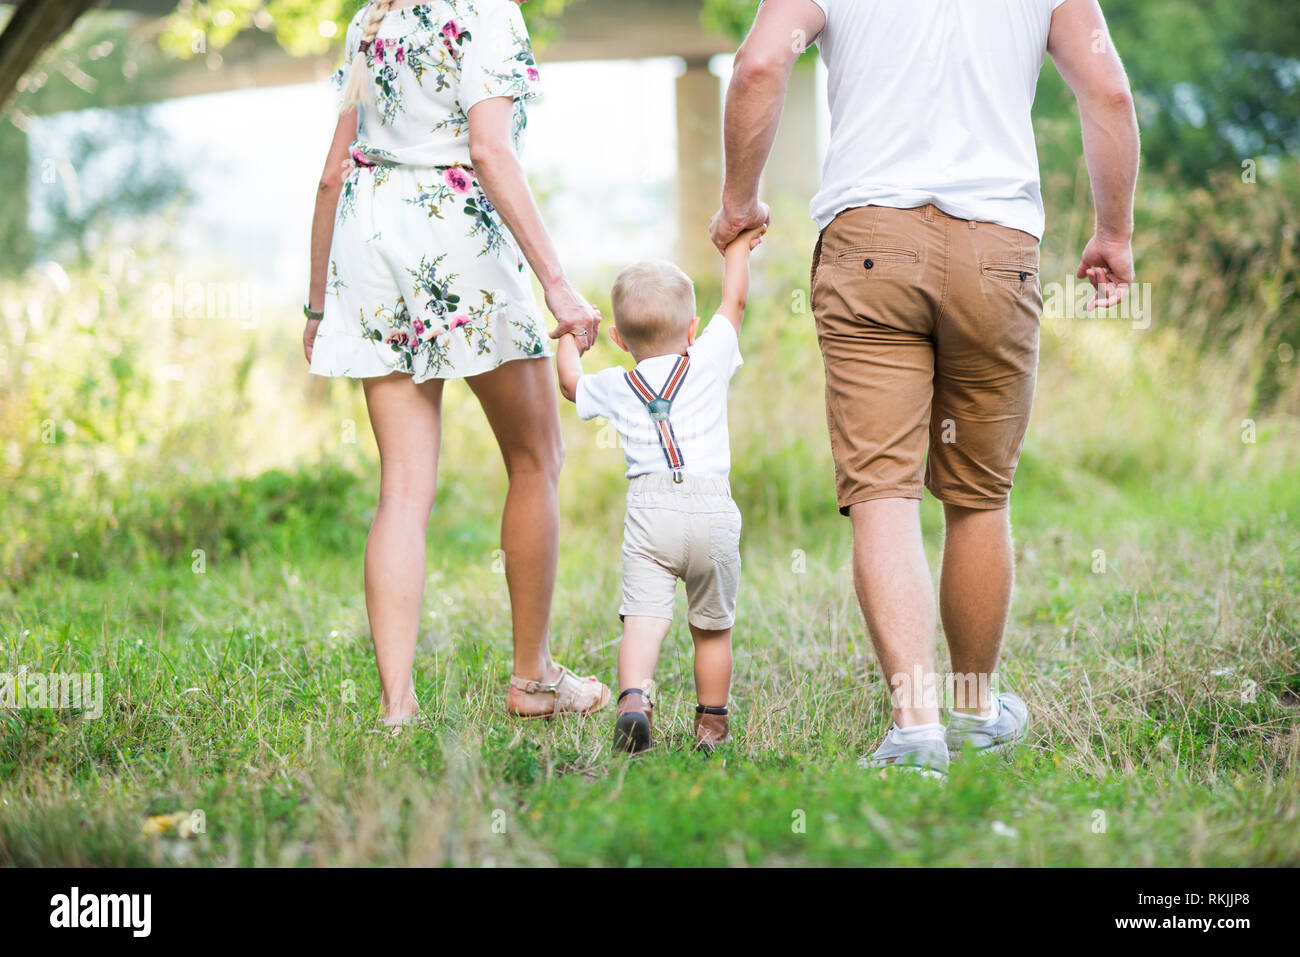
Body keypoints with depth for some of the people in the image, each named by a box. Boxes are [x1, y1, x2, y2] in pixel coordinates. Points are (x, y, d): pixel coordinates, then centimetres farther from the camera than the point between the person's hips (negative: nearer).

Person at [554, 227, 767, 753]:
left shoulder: (613, 387, 13)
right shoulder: (709, 361, 10)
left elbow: (570, 381, 35)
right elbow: (734, 300, 23)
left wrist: (569, 335, 51)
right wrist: (737, 245, 37)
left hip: (649, 512, 0)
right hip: (713, 512, 0)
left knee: (643, 618, -9)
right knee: (712, 628, 12)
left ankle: (633, 697, -32)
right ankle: (711, 723, 21)